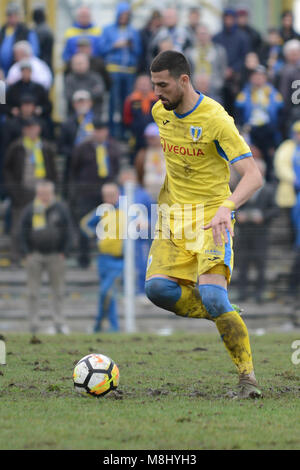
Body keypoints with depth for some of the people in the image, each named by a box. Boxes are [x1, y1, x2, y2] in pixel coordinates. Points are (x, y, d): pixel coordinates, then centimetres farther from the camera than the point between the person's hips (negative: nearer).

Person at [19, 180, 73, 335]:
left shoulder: (61, 209, 4)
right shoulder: (29, 210, 3)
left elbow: (67, 232, 7)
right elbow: (23, 234, 4)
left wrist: (64, 252, -2)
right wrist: (26, 254, -5)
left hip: (55, 256, 0)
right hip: (34, 255, 0)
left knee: (58, 291, 3)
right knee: (33, 292, 0)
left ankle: (59, 323, 8)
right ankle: (34, 324, 5)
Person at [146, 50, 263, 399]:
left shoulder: (215, 119, -17)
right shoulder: (160, 112, 5)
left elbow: (253, 175, -24)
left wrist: (227, 207, -40)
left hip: (210, 216, -6)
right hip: (172, 214, 6)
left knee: (212, 296, -23)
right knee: (157, 287, -17)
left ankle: (248, 378, -11)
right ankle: (222, 317, 7)